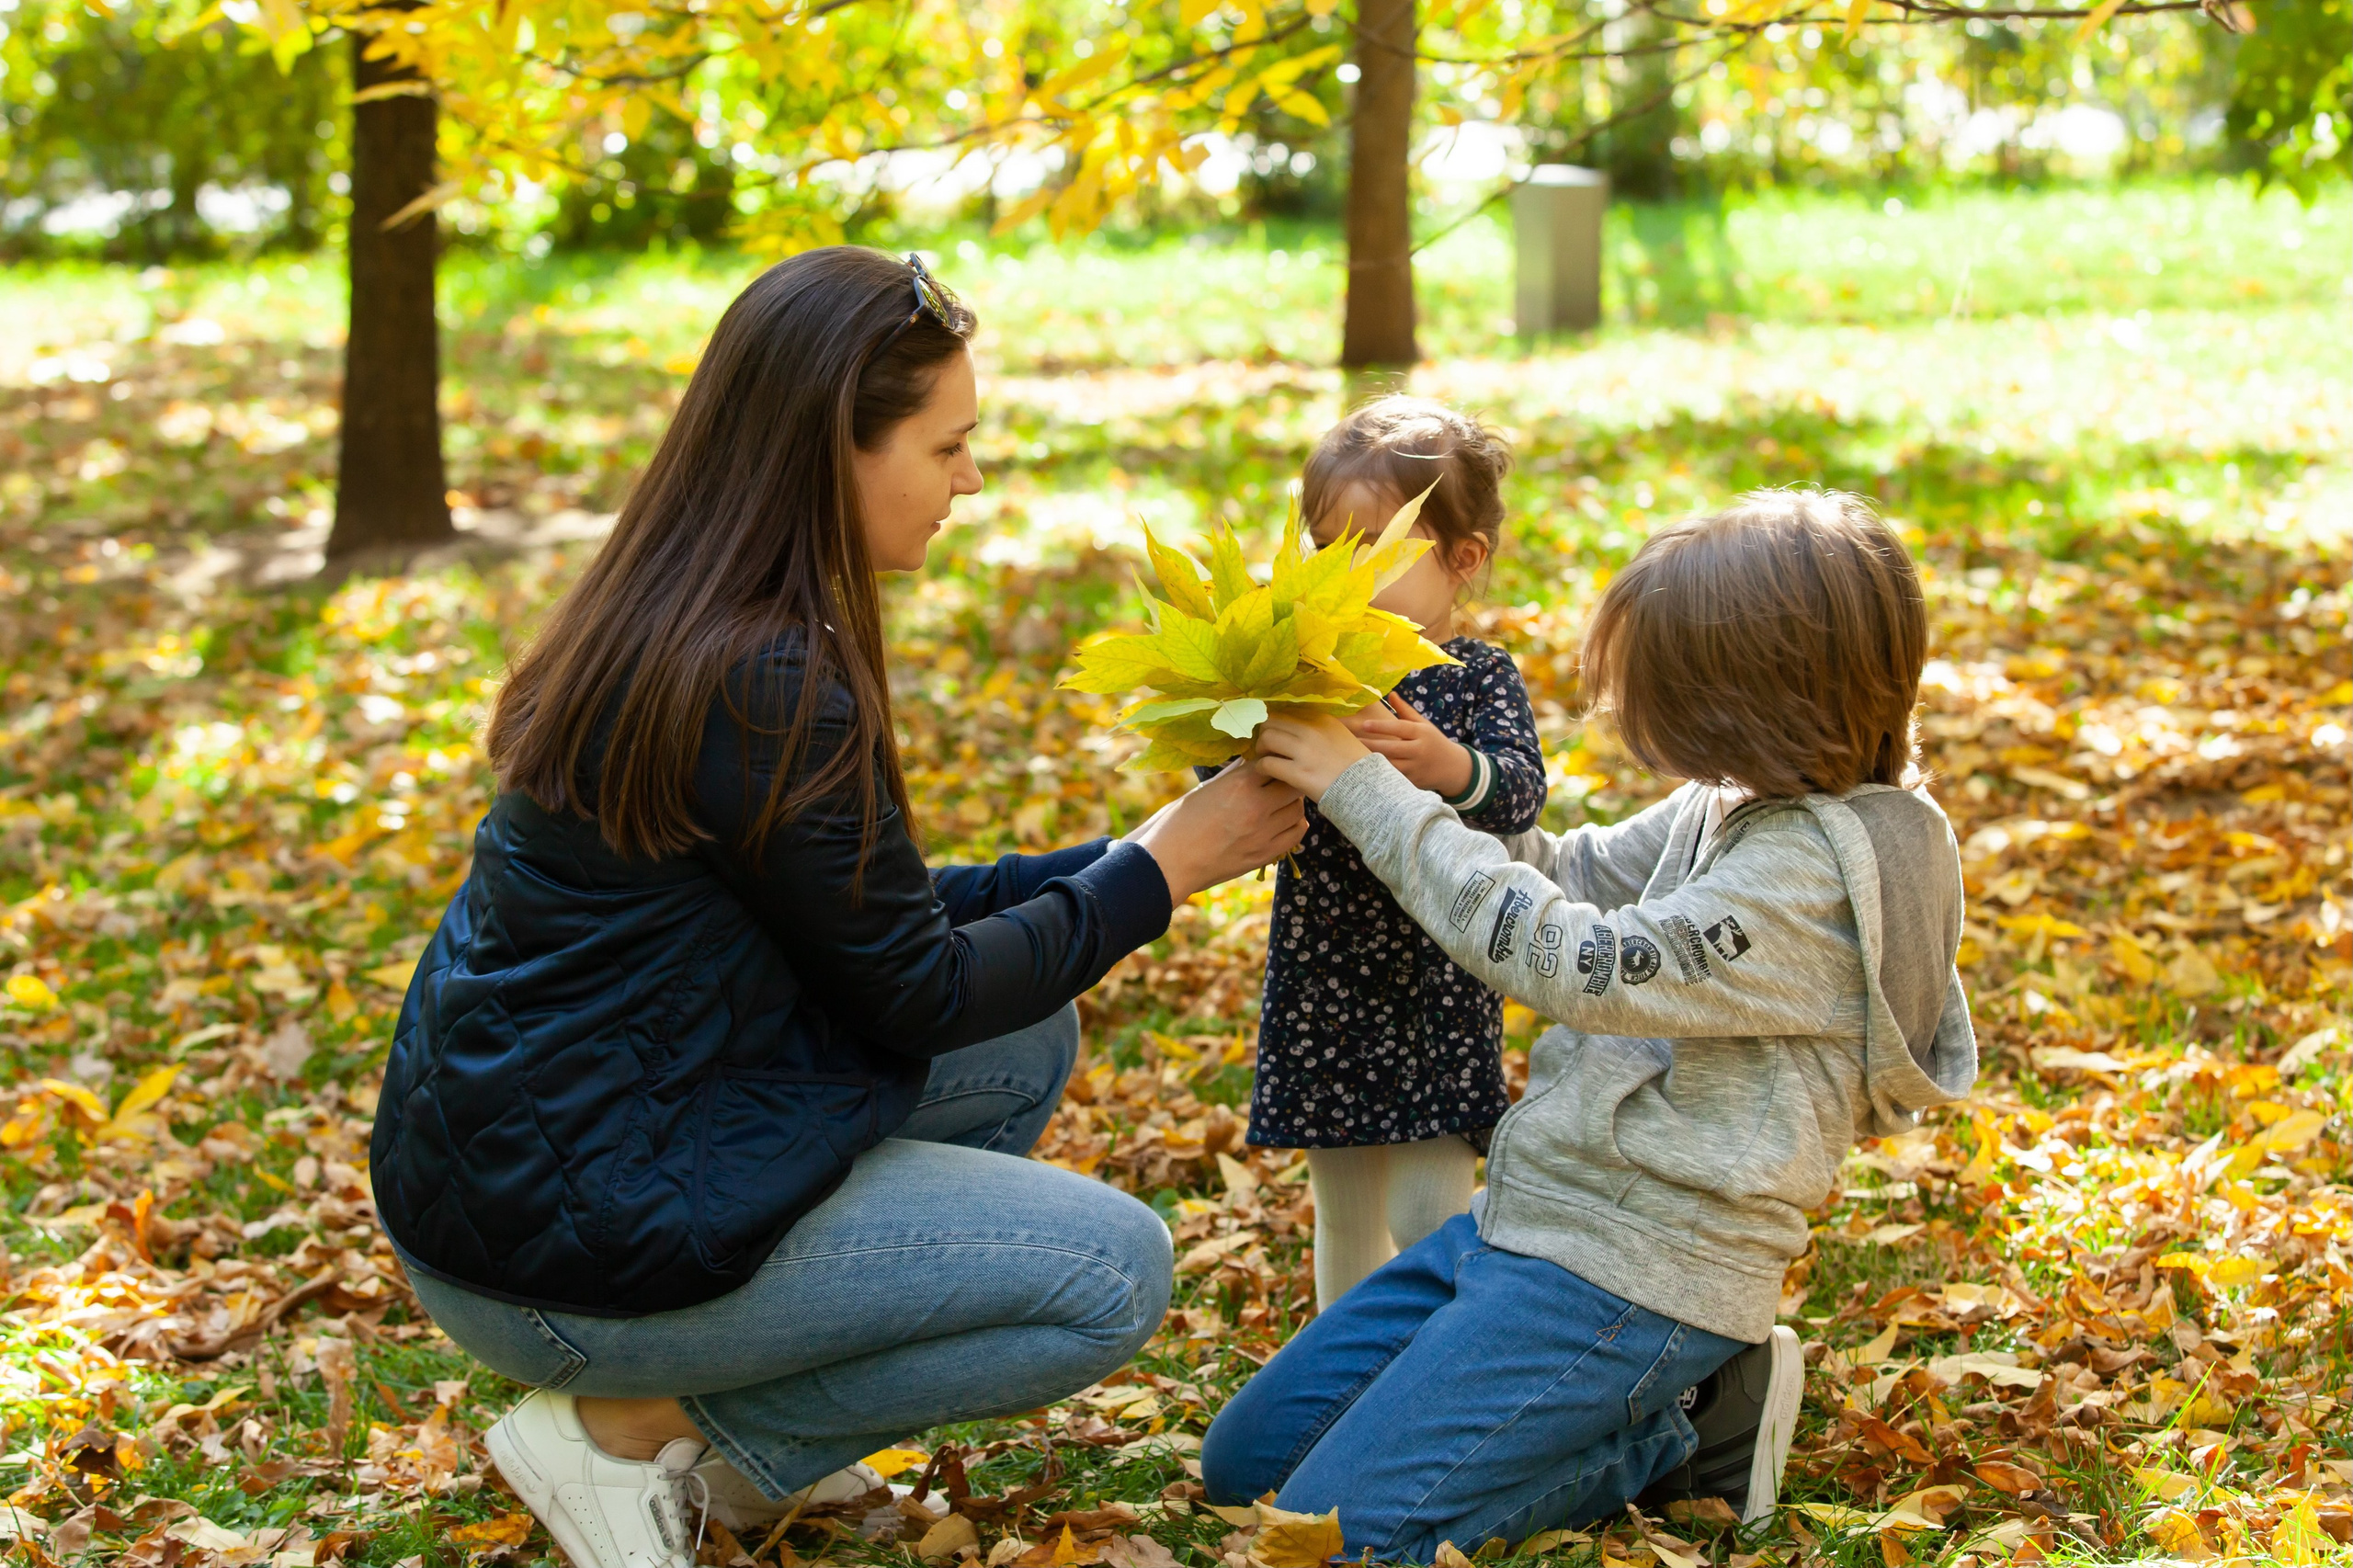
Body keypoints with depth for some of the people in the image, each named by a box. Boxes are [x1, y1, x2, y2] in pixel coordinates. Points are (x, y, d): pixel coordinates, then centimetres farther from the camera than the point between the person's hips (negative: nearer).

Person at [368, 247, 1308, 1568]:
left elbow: (886, 914, 14)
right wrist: (1161, 869, -3)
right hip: (561, 1245, -10)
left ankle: (734, 1432, 13)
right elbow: (916, 995, -13)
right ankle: (640, 1422, -1)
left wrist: (1129, 855, 9)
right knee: (1114, 1275, -5)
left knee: (1030, 1037, 14)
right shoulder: (764, 685, -23)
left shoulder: (668, 626, 7)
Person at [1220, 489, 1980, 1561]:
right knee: (1242, 1463, 12)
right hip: (1525, 1225, 10)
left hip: (1627, 1280, -10)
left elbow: (1576, 963, -25)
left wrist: (1371, 795, -20)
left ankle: (1670, 1440, 1)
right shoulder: (1733, 809, 6)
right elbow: (1576, 877, 14)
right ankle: (1651, 1403, 12)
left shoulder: (1814, 875, -22)